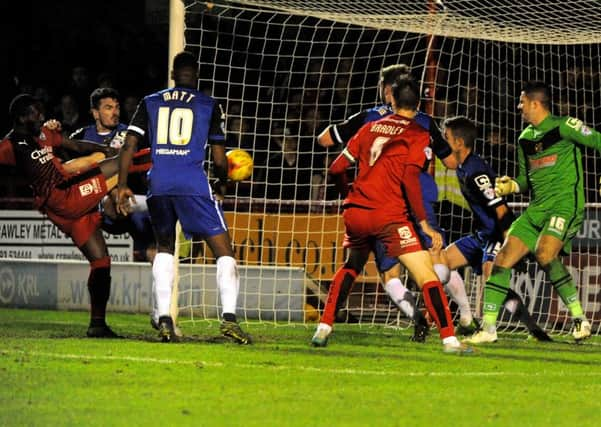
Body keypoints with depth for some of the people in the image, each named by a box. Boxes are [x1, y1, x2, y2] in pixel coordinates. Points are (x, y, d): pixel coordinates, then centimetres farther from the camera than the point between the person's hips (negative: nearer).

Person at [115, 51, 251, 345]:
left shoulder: (150, 103, 14)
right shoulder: (209, 106, 8)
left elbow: (129, 146, 7)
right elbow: (219, 159, 6)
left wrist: (122, 185, 13)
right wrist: (221, 184, 25)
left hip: (158, 185, 3)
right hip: (193, 185, -3)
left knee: (164, 247, 23)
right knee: (224, 252, 2)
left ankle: (164, 320, 10)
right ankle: (229, 317, -17)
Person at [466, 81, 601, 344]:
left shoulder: (563, 127, -4)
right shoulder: (525, 139, 18)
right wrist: (510, 185, 5)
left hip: (566, 204, -8)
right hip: (537, 208, 8)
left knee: (544, 254, -30)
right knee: (503, 258, -2)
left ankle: (579, 318, -18)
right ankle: (488, 327, 4)